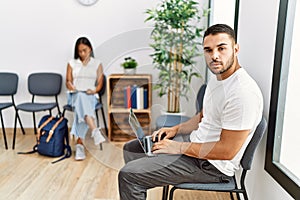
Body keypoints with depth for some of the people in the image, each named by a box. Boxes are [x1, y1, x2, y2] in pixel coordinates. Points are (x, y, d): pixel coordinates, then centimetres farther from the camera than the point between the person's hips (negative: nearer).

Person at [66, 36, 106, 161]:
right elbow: (68, 82, 10)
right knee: (81, 97, -40)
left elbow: (99, 83, 8)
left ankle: (79, 143, -41)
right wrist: (71, 87, -13)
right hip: (75, 95, 0)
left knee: (81, 107, -37)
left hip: (90, 96, 0)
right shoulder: (72, 63, 15)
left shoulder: (97, 64, 14)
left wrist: (94, 91, -13)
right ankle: (95, 131, -57)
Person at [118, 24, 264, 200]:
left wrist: (179, 147, -18)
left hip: (212, 164, -9)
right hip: (195, 140, 10)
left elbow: (227, 151, -26)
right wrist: (176, 129, 4)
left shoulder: (243, 93, -26)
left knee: (128, 174, -15)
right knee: (130, 148, 14)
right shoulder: (217, 78, 6)